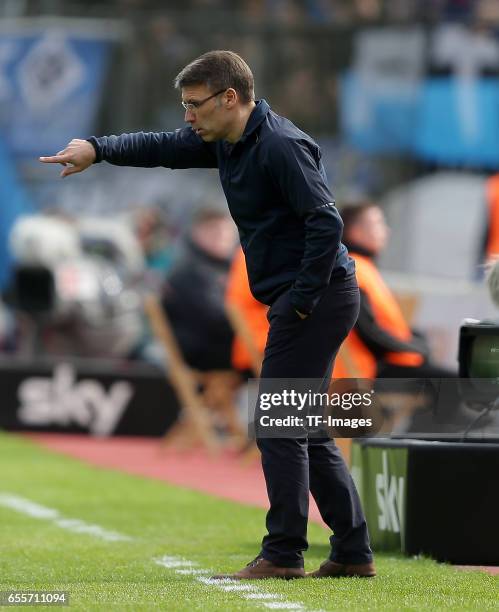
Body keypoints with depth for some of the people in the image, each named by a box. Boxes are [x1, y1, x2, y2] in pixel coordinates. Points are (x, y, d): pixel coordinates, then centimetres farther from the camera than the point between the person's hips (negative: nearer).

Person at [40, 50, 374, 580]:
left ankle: (282, 554, -4)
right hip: (298, 301, 10)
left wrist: (300, 301, -21)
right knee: (303, 429, 12)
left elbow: (326, 222, -24)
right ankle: (353, 552, 15)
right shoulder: (223, 141, 10)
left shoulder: (281, 146, -19)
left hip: (319, 297, -10)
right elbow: (161, 148, 15)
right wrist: (96, 149, -2)